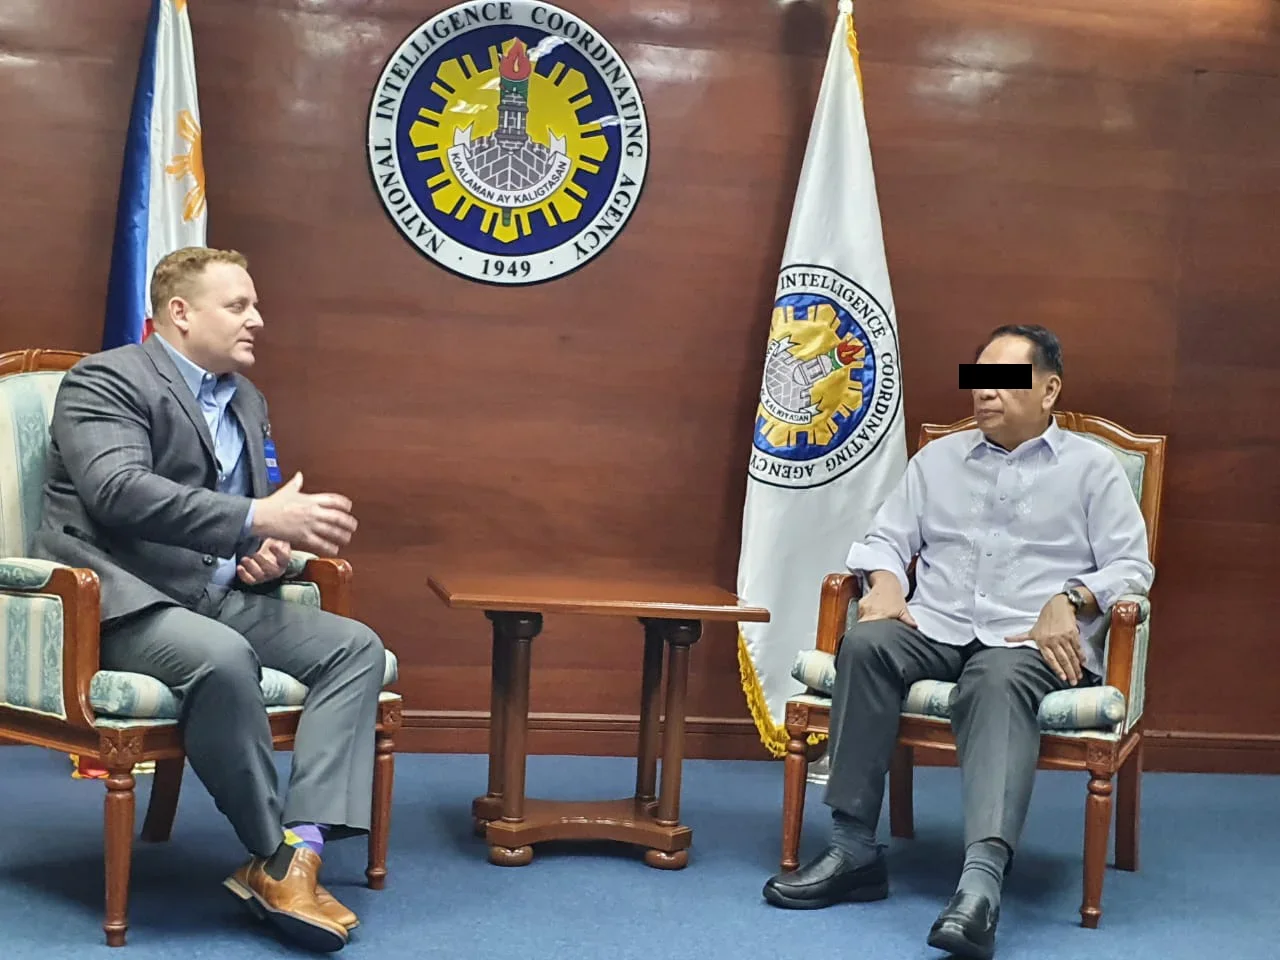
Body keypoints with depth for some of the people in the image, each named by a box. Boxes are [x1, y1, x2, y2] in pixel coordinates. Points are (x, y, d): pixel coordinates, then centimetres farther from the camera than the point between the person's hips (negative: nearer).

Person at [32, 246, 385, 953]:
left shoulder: (246, 400, 21)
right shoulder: (107, 380, -6)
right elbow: (118, 491, -23)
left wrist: (268, 552, 4)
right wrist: (257, 519, -30)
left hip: (219, 596, 8)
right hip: (119, 599, -8)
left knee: (356, 648, -12)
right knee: (221, 657, -37)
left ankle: (304, 848, -24)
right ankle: (273, 859, -19)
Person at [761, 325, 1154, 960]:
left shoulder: (1091, 466, 14)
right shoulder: (939, 459, 23)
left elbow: (1131, 566, 6)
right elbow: (886, 538, 20)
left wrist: (1071, 601, -12)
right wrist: (884, 582, -3)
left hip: (1030, 641, -3)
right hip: (935, 628, 3)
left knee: (1000, 683, -39)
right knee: (866, 643, -30)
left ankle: (982, 879, -56)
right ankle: (853, 848, -31)